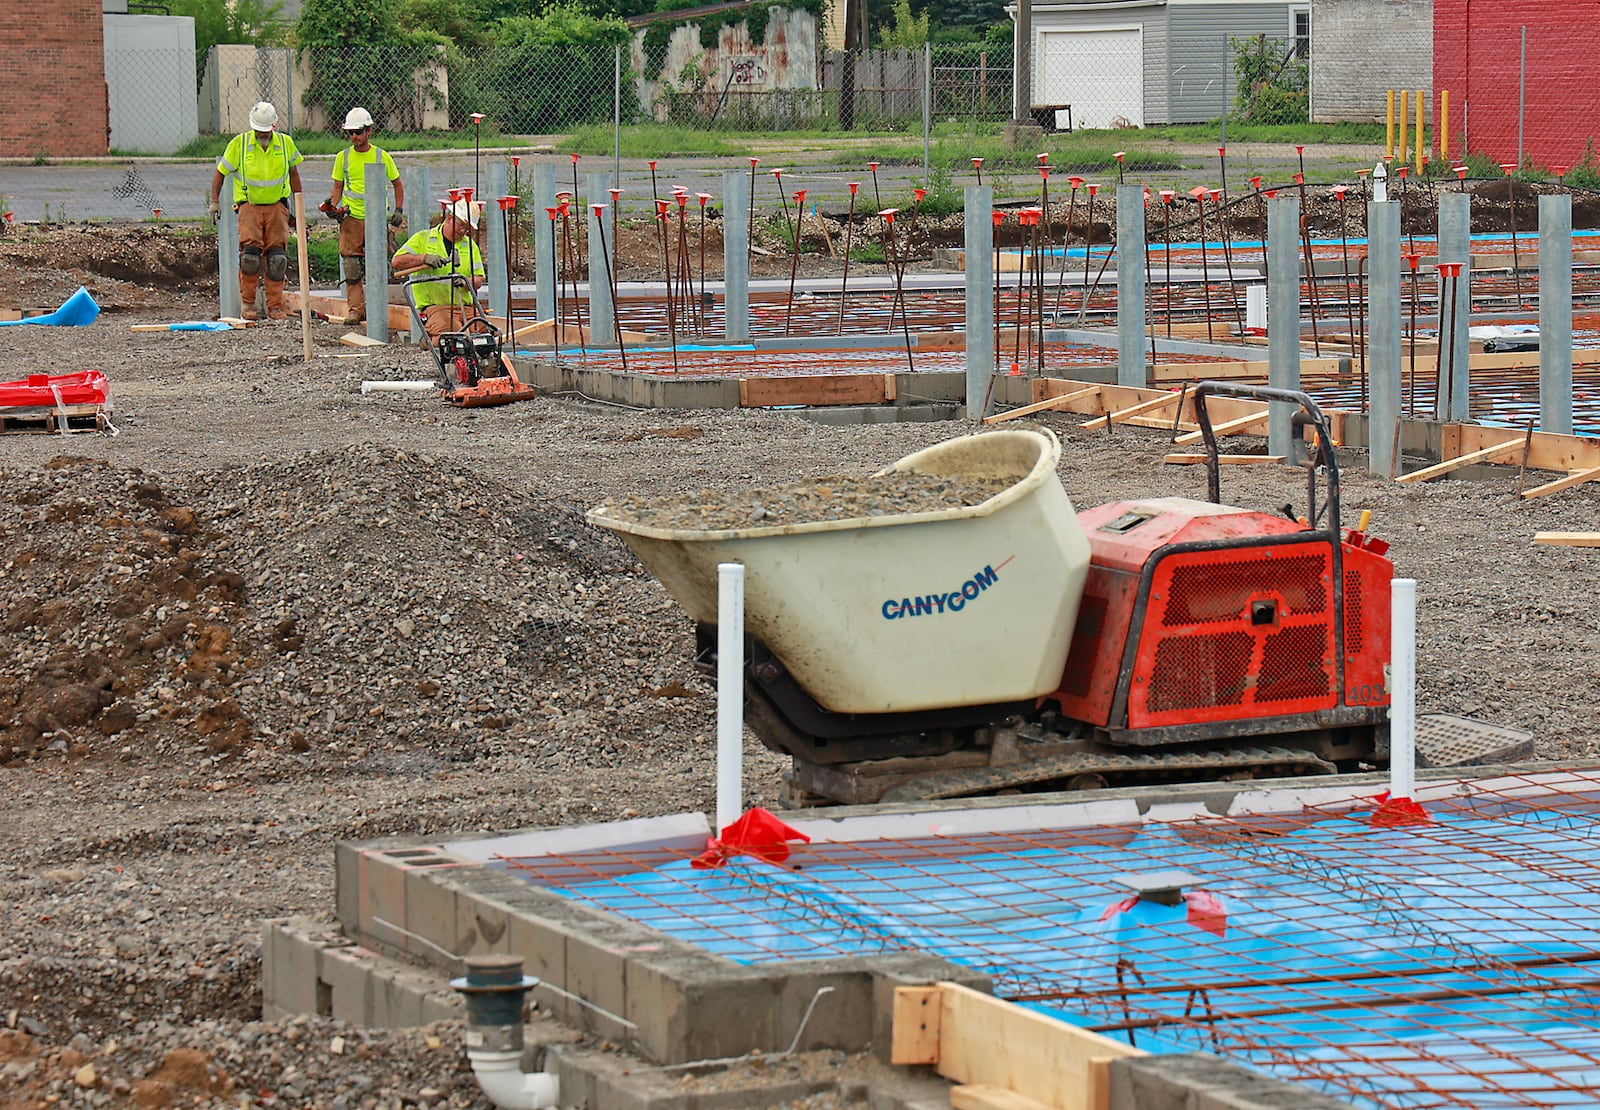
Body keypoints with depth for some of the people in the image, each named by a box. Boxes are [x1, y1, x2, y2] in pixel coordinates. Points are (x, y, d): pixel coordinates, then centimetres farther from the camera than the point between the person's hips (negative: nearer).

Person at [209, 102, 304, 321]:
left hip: (277, 205, 2)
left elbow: (293, 173, 17)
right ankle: (248, 303, -4)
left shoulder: (286, 143, 3)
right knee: (250, 252, -17)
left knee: (277, 257, -4)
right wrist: (215, 201, -4)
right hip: (249, 205, -2)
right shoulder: (239, 144, -4)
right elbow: (220, 173, 5)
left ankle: (275, 307, 4)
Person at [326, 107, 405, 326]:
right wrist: (333, 206, -5)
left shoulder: (382, 156, 4)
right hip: (350, 218, 1)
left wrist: (398, 210, 5)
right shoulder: (343, 157, 7)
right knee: (351, 266, -5)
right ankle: (355, 308, 0)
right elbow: (338, 187, 14)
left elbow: (398, 184, 15)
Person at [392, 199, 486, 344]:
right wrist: (425, 258, -14)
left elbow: (479, 280, 10)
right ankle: (430, 339, 1)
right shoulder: (423, 238, 9)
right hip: (435, 306, -5)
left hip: (465, 305, 5)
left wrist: (464, 281, -13)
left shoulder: (470, 245, 19)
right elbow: (397, 261, -1)